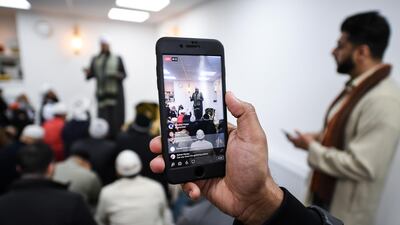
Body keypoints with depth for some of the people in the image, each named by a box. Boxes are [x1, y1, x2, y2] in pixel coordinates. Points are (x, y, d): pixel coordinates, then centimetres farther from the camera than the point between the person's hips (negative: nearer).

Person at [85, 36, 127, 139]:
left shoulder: (117, 59, 6)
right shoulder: (95, 60, 12)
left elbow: (124, 74, 5)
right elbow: (91, 74, 10)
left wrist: (117, 75, -15)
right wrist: (88, 73, -11)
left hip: (116, 92, -2)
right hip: (102, 93, 2)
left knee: (116, 117, -5)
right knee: (103, 117, -3)